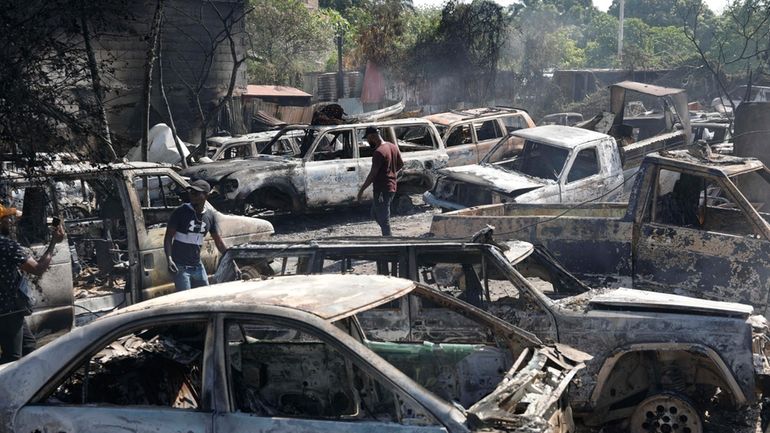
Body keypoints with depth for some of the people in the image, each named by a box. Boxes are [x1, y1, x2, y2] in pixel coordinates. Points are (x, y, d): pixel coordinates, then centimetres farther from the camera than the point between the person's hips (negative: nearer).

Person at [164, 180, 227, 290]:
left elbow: (218, 242, 13)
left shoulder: (210, 216, 5)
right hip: (180, 267, -5)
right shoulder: (180, 212, -9)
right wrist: (169, 259, -23)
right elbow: (168, 237, -8)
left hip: (198, 266, 5)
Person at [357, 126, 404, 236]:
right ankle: (387, 237, 21)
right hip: (391, 187, 10)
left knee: (383, 219, -2)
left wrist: (361, 190, -14)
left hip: (382, 190, -10)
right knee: (375, 214, 22)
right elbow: (401, 164, 19)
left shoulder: (379, 152, -21)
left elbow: (373, 174, -21)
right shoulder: (393, 147, 7)